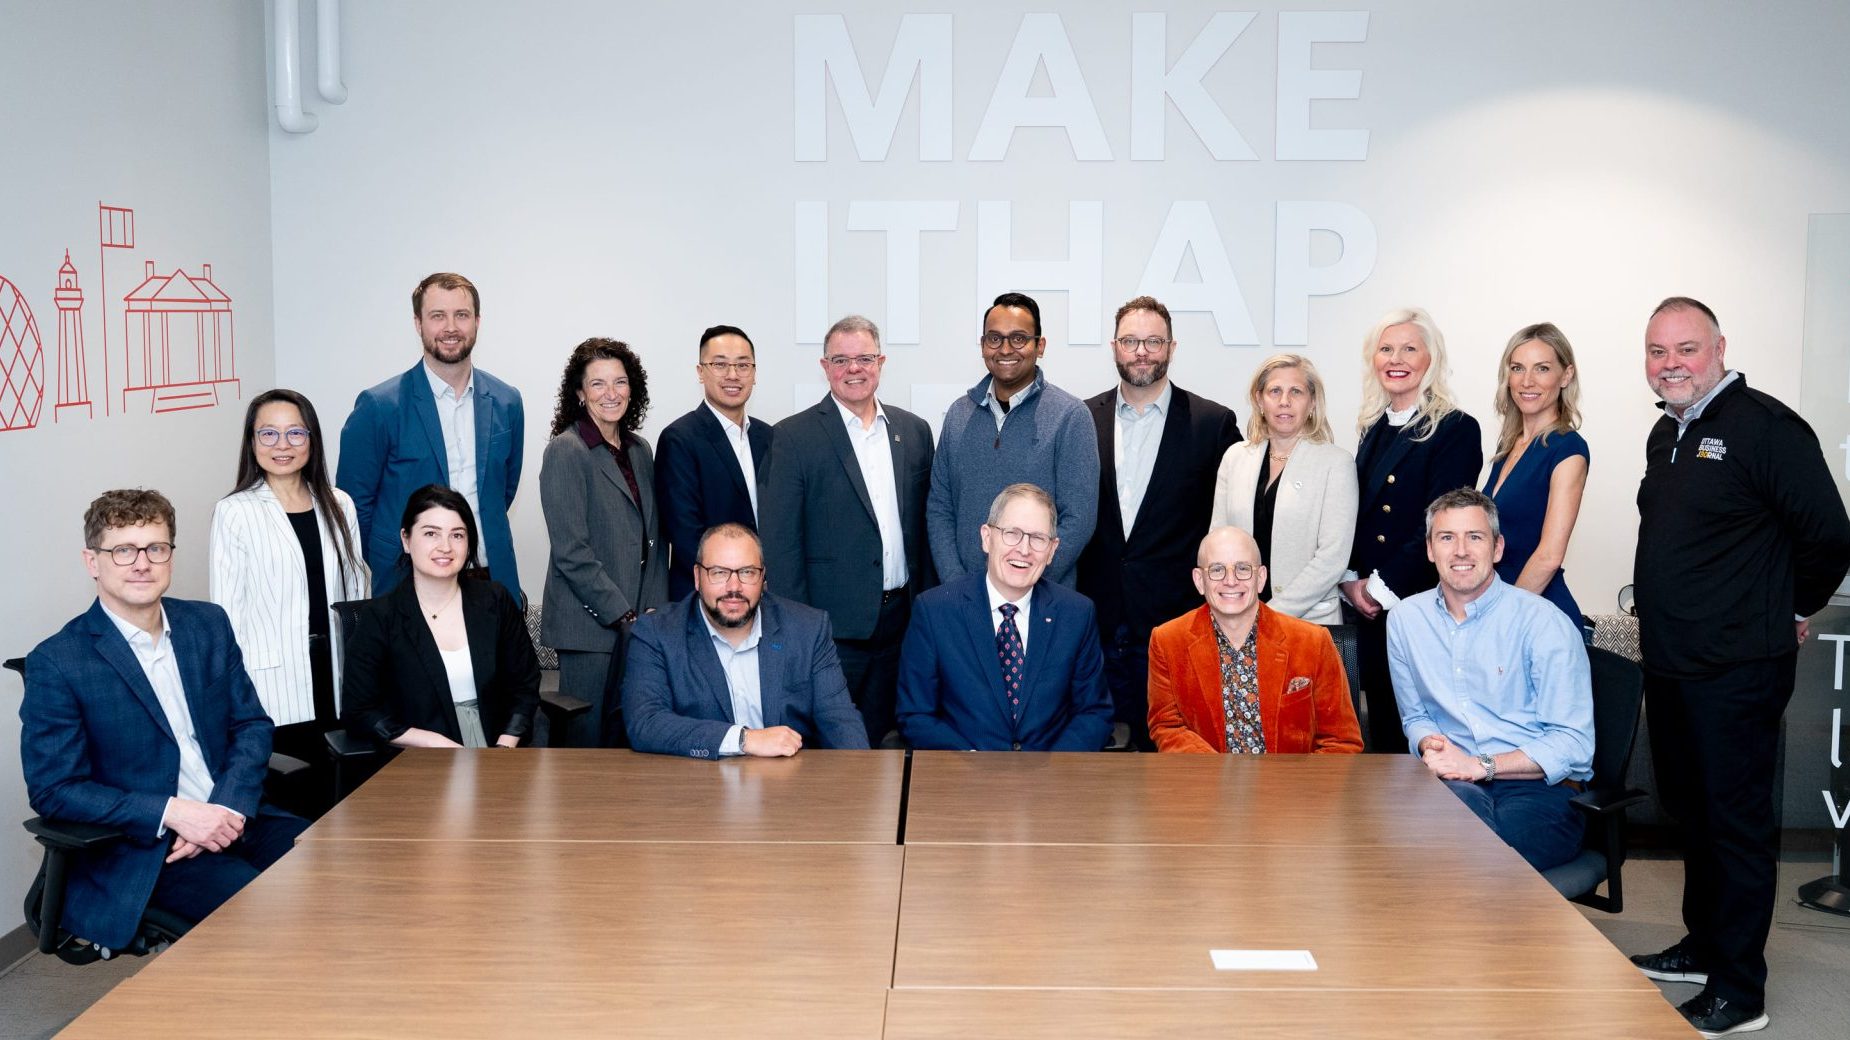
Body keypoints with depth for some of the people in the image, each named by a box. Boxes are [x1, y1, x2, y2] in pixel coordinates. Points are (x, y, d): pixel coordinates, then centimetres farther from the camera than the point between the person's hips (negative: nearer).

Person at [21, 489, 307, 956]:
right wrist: (173, 813, -19)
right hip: (141, 850, -5)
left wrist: (229, 805, -10)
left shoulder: (209, 624, 8)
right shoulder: (57, 663, -7)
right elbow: (52, 789, -8)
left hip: (234, 817, 5)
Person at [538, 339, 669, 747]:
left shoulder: (639, 450, 13)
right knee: (586, 742, 0)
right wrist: (623, 615, -12)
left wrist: (656, 609, 5)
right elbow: (571, 552, -13)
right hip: (590, 622, -6)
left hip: (638, 621, 6)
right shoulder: (565, 452, -8)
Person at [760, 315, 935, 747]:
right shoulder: (795, 436, -3)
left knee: (878, 740, 10)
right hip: (832, 625, -4)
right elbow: (780, 540, -5)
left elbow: (923, 526, 13)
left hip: (900, 618, 4)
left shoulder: (914, 431, 10)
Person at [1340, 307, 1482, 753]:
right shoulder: (1376, 428, 14)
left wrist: (1381, 587, -12)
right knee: (1381, 727, 11)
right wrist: (1351, 579, 1)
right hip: (1370, 609, 7)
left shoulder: (1456, 429, -7)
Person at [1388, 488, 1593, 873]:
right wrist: (1431, 745, -1)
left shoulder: (1545, 623, -4)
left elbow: (1573, 746, -7)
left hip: (1541, 788, -3)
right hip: (1454, 782, 3)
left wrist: (1481, 765, -17)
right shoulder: (1405, 618, 12)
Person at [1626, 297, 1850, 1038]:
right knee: (1690, 811, 18)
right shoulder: (1666, 435, 13)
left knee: (1736, 820, -1)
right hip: (1670, 664, 9)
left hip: (1737, 671, -8)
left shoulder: (1764, 426, -14)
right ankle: (1703, 946, 34)